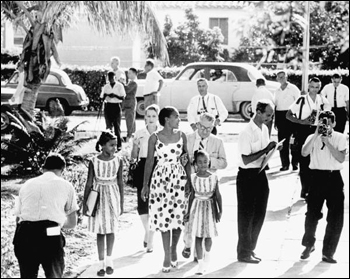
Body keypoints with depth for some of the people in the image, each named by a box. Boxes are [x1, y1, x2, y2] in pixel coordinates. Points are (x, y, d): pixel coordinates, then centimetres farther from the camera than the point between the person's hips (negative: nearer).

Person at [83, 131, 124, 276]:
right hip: (98, 197, -1)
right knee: (100, 231, 4)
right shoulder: (93, 162, -9)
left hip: (112, 197, 1)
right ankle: (101, 263, 13)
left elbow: (120, 183, 2)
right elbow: (89, 183, -3)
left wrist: (121, 203, 4)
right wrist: (85, 203, -2)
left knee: (110, 229, 5)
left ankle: (109, 259, 22)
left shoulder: (118, 161, -4)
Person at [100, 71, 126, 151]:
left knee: (117, 126, -2)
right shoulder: (106, 87, 9)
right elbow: (102, 98, 9)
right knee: (108, 126, 2)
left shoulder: (119, 86, 0)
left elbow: (123, 97, -5)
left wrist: (115, 95, -20)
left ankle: (118, 145, 1)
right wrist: (105, 96, -14)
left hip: (116, 106, -3)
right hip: (108, 106, 3)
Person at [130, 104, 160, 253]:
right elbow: (134, 155, 8)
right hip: (143, 169, 1)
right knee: (142, 204, -1)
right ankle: (147, 231, 29)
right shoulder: (139, 134, 4)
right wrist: (133, 159, -13)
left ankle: (150, 240, 6)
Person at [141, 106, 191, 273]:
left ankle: (174, 250, 23)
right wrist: (145, 184, 1)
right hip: (161, 179, -2)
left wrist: (189, 181, 1)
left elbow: (187, 160, 7)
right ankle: (167, 256, 9)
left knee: (179, 215, 2)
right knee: (164, 216, -1)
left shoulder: (181, 136, 3)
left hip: (179, 178, 2)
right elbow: (149, 161, 1)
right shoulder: (155, 138, -3)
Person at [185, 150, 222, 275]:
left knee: (208, 235, 1)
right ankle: (200, 263, 5)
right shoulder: (193, 177, -3)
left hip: (209, 207, 0)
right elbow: (192, 195, 5)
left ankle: (207, 254, 30)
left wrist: (220, 210, -1)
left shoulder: (214, 177, -4)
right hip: (197, 207, 0)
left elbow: (218, 195, 1)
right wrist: (188, 212, 7)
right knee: (198, 236, 0)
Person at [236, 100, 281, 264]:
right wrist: (266, 149, -23)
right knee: (246, 216, 2)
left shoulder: (264, 129, 7)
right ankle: (243, 253, 14)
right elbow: (246, 159, -22)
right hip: (247, 176, -8)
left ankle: (250, 248, 28)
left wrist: (272, 149, -3)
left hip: (260, 174, 8)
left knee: (259, 214, 14)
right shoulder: (247, 133, -19)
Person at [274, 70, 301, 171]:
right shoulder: (277, 91, 15)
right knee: (282, 140, 3)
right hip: (280, 116, 5)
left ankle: (295, 162, 4)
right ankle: (285, 164, 8)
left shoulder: (293, 88, 0)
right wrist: (275, 121, 12)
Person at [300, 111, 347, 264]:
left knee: (336, 217, 1)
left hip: (334, 178, 0)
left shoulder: (340, 138, 1)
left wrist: (328, 142, -16)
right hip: (317, 177, 0)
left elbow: (341, 158, -11)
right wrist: (316, 135, -18)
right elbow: (304, 153, -15)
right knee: (312, 214, 5)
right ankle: (309, 245, 32)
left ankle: (328, 252, 14)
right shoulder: (313, 138, 3)